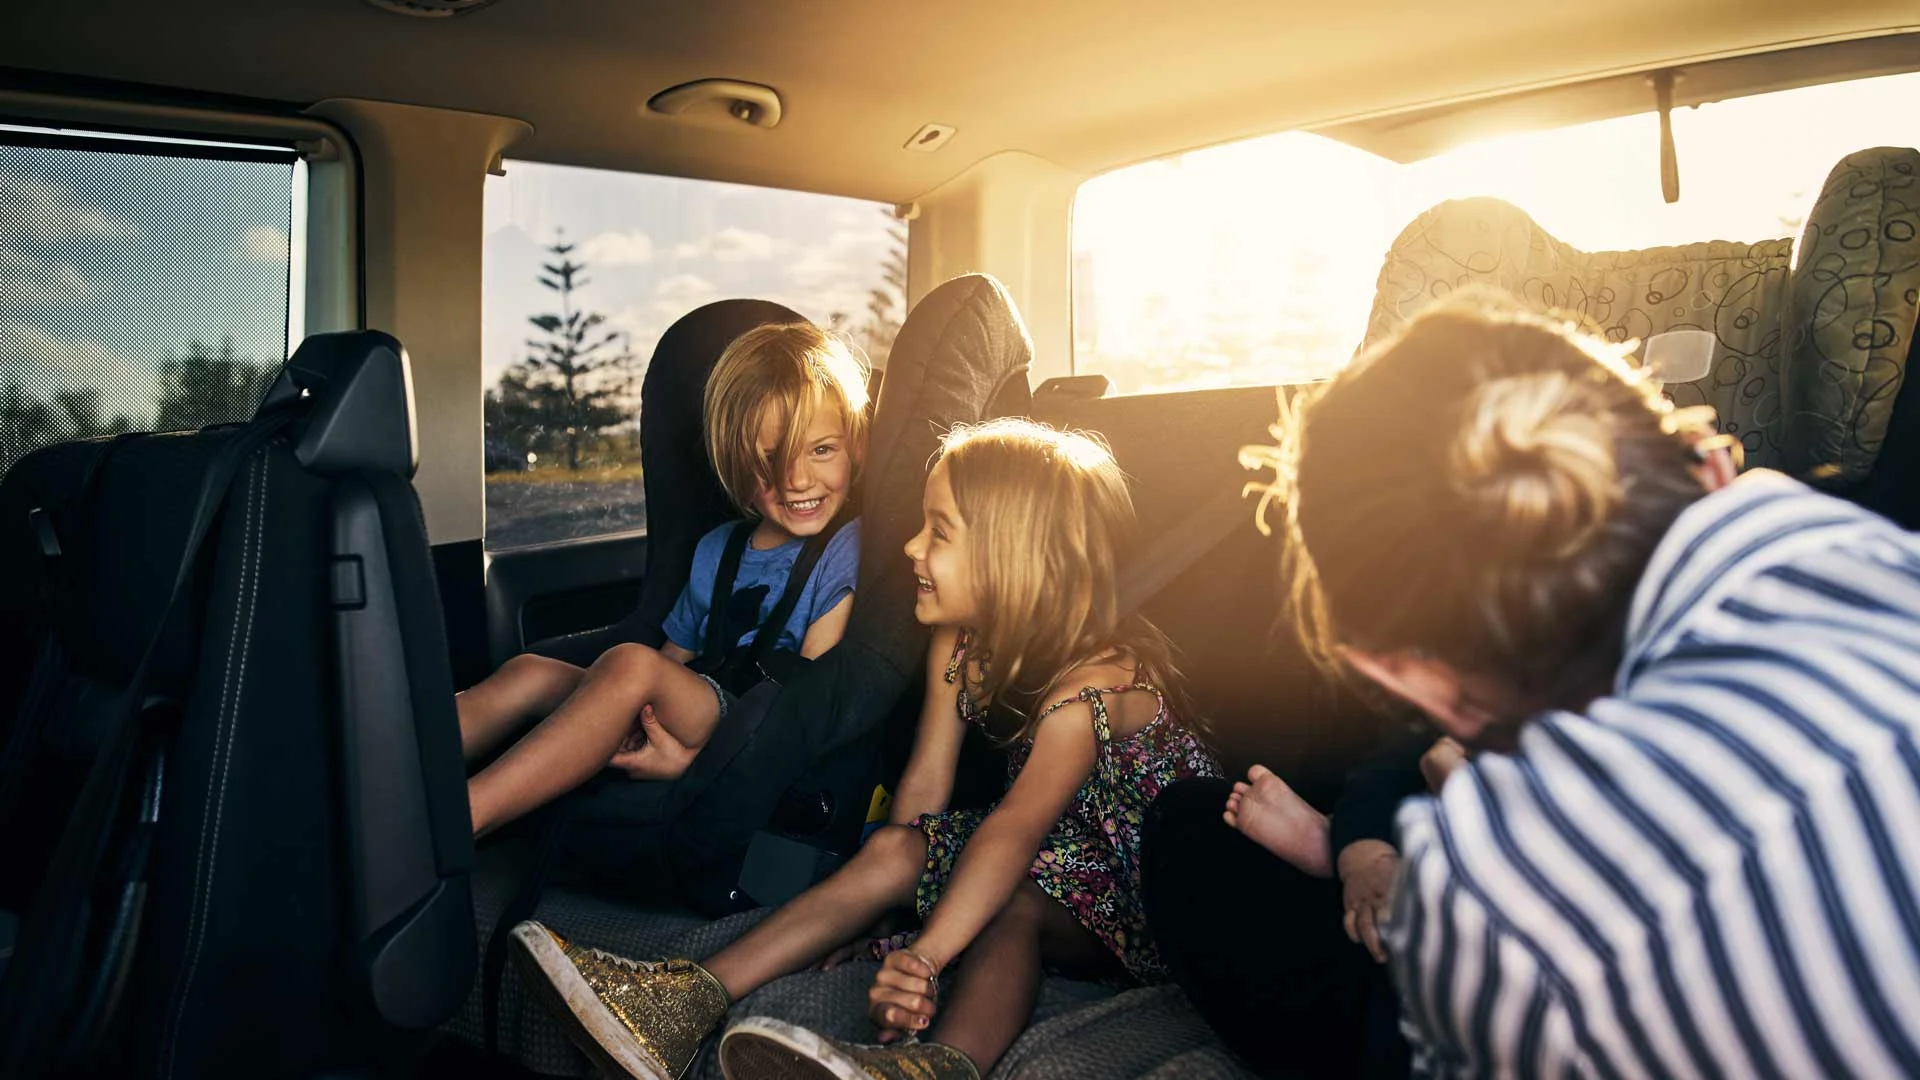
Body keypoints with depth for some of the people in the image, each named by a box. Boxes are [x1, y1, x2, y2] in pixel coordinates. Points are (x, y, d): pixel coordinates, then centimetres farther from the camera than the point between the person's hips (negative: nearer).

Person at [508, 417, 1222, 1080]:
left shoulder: (1095, 680, -28)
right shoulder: (958, 644, -4)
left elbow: (1014, 828, -41)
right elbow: (925, 785, -5)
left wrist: (925, 954, -50)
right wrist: (892, 892, -15)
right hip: (1054, 853, 7)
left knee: (1015, 904, -35)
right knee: (892, 850, -13)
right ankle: (691, 1001, -19)